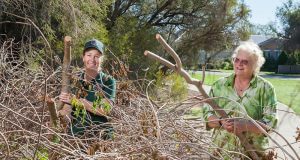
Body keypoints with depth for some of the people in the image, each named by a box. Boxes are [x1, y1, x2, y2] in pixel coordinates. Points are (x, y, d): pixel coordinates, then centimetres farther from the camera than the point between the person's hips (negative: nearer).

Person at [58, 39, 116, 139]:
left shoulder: (108, 82, 2)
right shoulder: (75, 81, 11)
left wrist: (77, 100, -13)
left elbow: (104, 110, -10)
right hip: (76, 134, 2)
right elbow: (67, 110, 8)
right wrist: (60, 113, -15)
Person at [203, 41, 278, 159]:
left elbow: (270, 123, -10)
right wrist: (221, 122, -19)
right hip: (221, 151, 2)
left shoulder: (265, 88, -4)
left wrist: (244, 125, -26)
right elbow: (207, 114, 2)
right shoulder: (219, 85, 3)